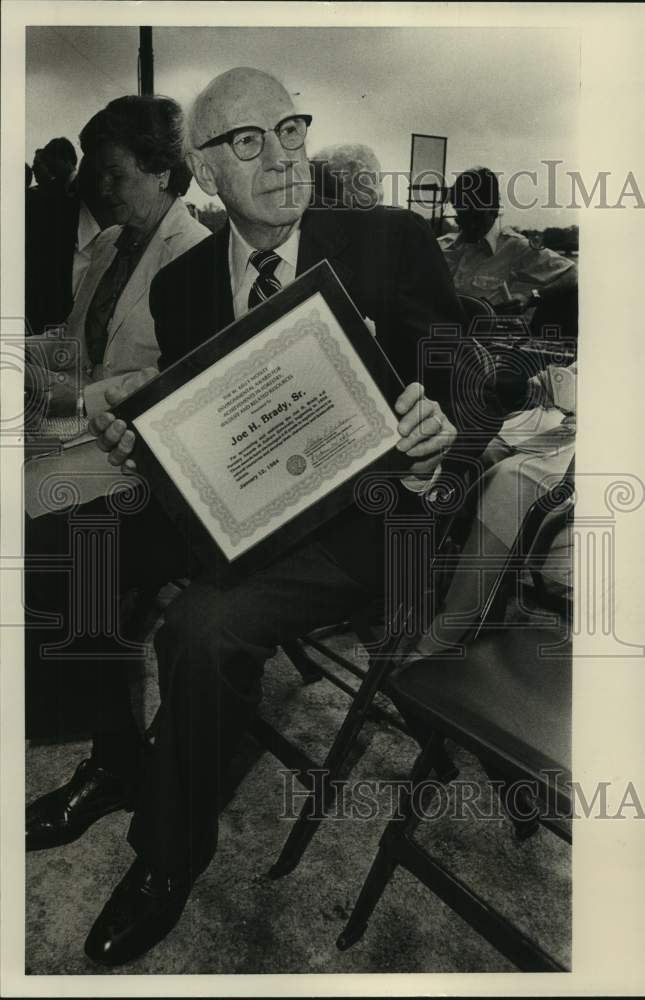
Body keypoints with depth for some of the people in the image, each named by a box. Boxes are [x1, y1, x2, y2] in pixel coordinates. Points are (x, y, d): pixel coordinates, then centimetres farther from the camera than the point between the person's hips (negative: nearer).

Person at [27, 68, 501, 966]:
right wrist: (134, 438, -12)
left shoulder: (392, 244, -4)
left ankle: (171, 857, 1)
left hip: (355, 512, -5)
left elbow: (465, 386, -2)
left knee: (204, 625, -27)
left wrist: (440, 434, -25)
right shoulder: (181, 282, 6)